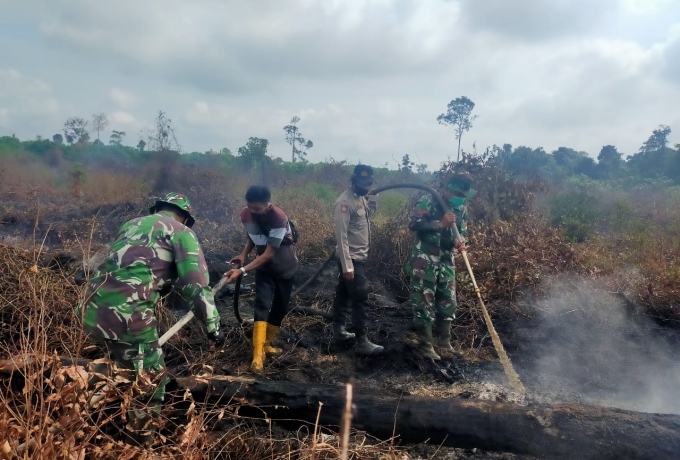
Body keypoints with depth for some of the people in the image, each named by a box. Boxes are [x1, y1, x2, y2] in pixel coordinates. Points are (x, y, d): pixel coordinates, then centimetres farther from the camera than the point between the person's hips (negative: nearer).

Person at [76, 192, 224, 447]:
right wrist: (213, 325, 3)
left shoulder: (131, 224, 27)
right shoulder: (181, 232, 7)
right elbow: (195, 284, -3)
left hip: (92, 308, 8)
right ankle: (139, 442, 25)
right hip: (127, 314, -8)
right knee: (151, 379, 13)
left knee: (121, 362, 32)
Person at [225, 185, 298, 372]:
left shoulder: (278, 218, -33)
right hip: (264, 267, 2)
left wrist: (242, 271, -39)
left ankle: (266, 344, 26)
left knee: (280, 307, 7)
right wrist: (243, 254, -15)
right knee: (262, 305, -13)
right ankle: (258, 353, -13)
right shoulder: (245, 214, -15)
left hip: (285, 266, -2)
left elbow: (269, 253, -33)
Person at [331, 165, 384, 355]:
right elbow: (341, 235, -23)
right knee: (360, 298, -6)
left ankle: (339, 331, 28)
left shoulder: (361, 197, 7)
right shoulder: (345, 202, -21)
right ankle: (362, 342, 1)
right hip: (351, 258, -9)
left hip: (358, 256, 9)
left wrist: (373, 197, 4)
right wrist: (347, 266, -25)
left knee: (343, 294, 17)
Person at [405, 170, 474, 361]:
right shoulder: (428, 202, -11)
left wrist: (461, 241, -13)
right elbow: (413, 224, -20)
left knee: (447, 302, 12)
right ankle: (426, 346, 9)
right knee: (424, 303, -1)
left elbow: (463, 232, 10)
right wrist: (440, 223, -25)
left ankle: (443, 342, 26)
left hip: (446, 262, 7)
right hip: (424, 261, -6)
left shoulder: (461, 208, 7)